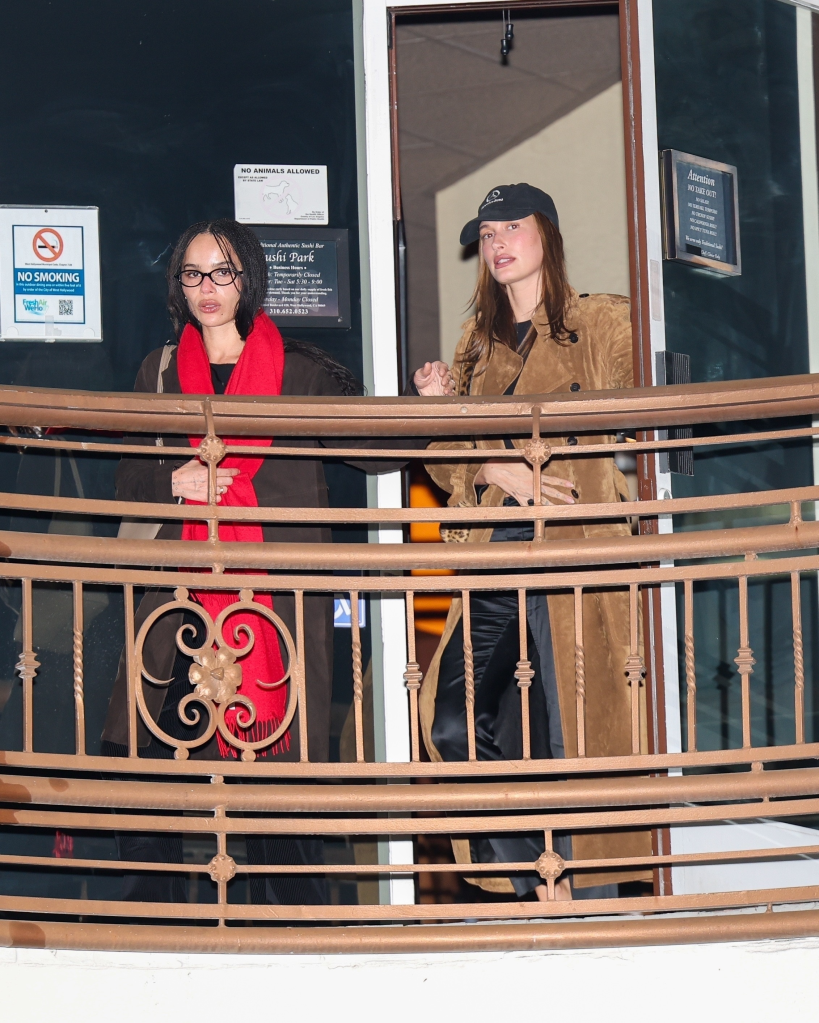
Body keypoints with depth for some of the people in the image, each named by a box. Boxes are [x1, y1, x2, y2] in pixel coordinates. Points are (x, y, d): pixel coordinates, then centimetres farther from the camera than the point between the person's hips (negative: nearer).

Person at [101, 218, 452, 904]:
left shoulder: (301, 370, 6)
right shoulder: (163, 372, 15)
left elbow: (374, 449, 4)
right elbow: (130, 479, 17)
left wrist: (425, 406, -13)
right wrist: (172, 481, -4)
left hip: (280, 588, -3)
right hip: (184, 596, 3)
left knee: (276, 759, -7)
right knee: (144, 752, -4)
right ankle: (152, 915, 11)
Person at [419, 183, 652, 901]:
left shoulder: (603, 323, 6)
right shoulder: (479, 343, 21)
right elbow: (439, 448, 12)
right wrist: (496, 469, -7)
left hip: (578, 552, -5)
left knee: (577, 734, -6)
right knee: (455, 721, -3)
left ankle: (591, 909, 3)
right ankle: (536, 879, 9)